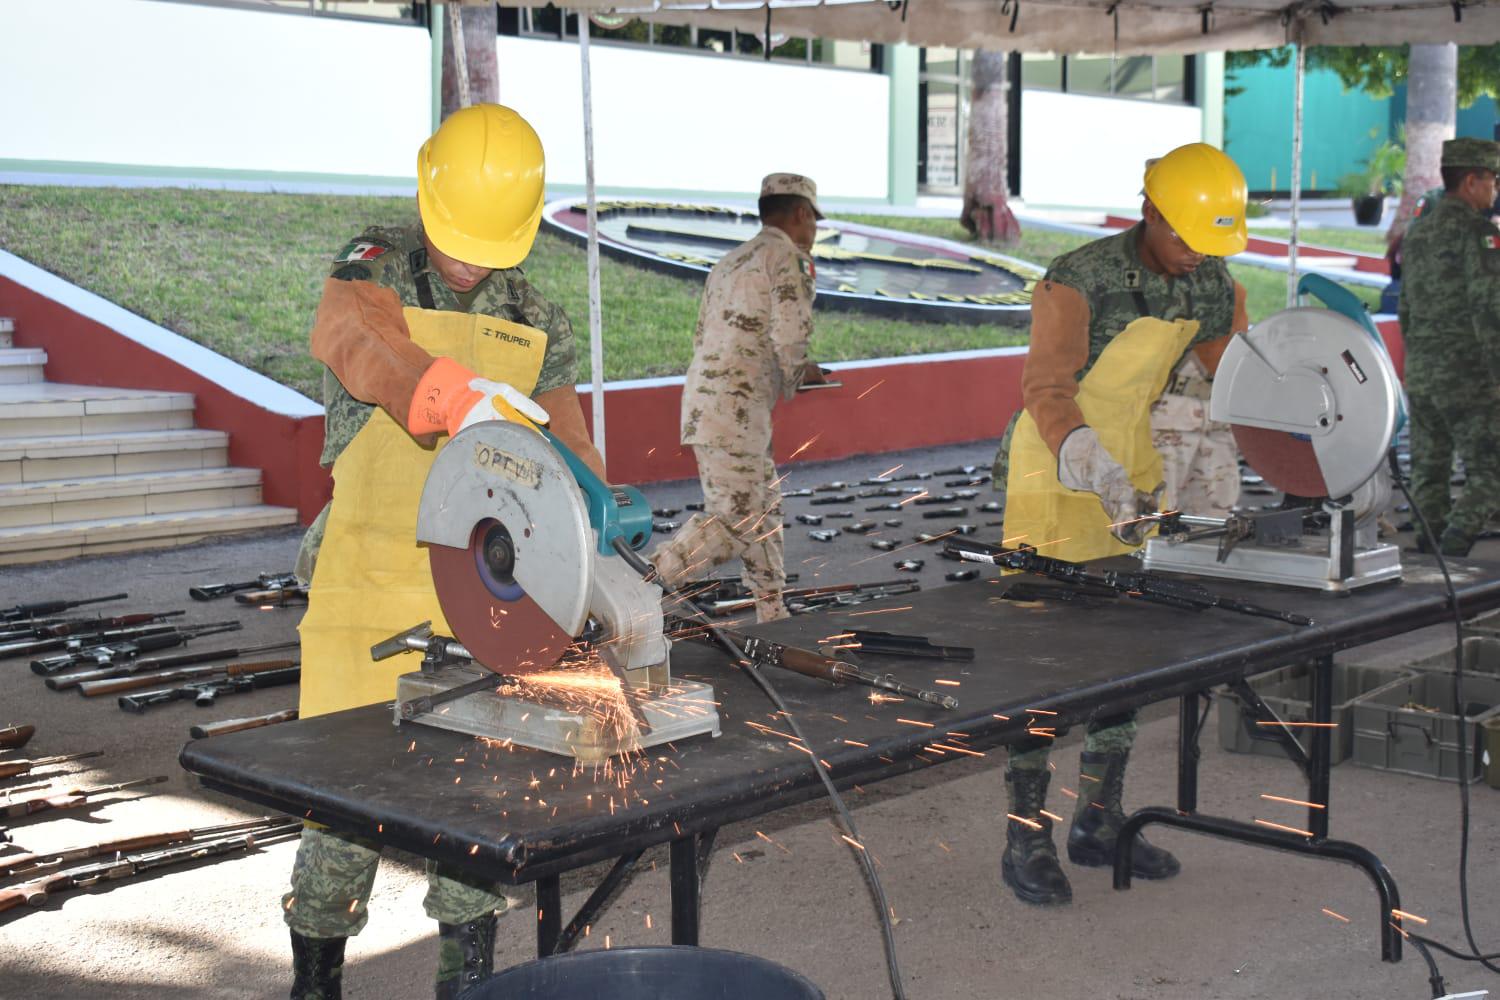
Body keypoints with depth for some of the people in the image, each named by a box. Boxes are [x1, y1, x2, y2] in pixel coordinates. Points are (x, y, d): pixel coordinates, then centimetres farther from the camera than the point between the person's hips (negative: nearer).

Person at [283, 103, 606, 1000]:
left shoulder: (538, 326, 10)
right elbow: (354, 336, -26)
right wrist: (463, 399, -44)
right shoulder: (376, 269, -2)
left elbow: (566, 442, 3)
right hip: (370, 581, -3)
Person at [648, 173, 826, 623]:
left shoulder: (729, 262, 22)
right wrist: (795, 375, 4)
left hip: (704, 403, 10)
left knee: (764, 511, 17)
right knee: (731, 522, -8)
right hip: (734, 411, -10)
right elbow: (791, 334, -18)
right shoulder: (787, 257, -6)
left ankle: (774, 618, 24)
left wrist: (793, 370, 21)